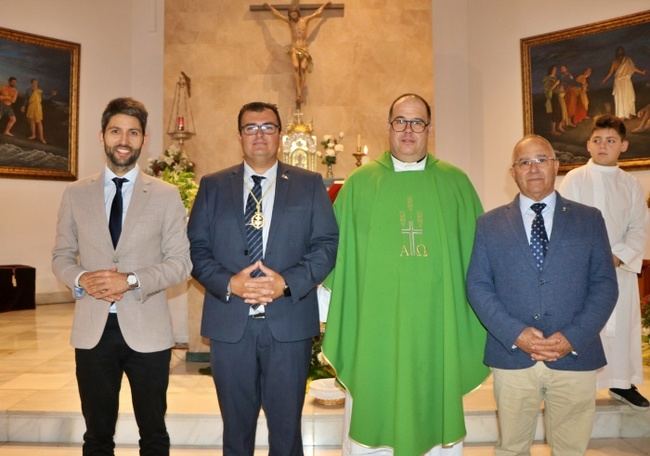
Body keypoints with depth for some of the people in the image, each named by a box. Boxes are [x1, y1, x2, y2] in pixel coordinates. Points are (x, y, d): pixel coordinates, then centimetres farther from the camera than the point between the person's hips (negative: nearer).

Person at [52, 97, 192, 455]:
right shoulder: (75, 194, 6)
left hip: (147, 330, -1)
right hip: (92, 329, 2)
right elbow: (61, 256, 9)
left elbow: (181, 262, -4)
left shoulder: (166, 195, -1)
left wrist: (131, 281, -17)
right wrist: (81, 279, -12)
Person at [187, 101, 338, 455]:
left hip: (289, 322, -1)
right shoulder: (212, 186, 8)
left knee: (286, 425, 11)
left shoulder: (309, 184, 5)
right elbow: (196, 247, 4)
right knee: (236, 426, 15)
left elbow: (326, 244, 0)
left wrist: (287, 282, -15)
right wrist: (229, 283, -13)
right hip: (229, 323, 1)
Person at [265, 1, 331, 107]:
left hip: (304, 49, 0)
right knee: (296, 68, -22)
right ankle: (298, 93, -31)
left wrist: (325, 4, 29)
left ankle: (301, 93, -20)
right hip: (294, 49, 0)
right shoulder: (289, 21, 10)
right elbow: (277, 14, 23)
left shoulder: (305, 20, 7)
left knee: (303, 68, -16)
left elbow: (318, 12, 18)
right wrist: (270, 6, 33)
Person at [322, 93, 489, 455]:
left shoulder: (455, 183, 6)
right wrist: (337, 316, -2)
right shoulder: (360, 183, 3)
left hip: (437, 324, 1)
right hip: (374, 324, -1)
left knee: (438, 410, 14)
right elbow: (336, 250, 3)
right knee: (370, 419, 9)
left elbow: (476, 251, 8)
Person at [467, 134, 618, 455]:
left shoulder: (589, 219, 7)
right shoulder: (490, 224, 5)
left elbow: (605, 284, 2)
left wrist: (573, 337, -10)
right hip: (511, 356, 0)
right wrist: (515, 333, -12)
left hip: (576, 355, 1)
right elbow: (477, 285, 0)